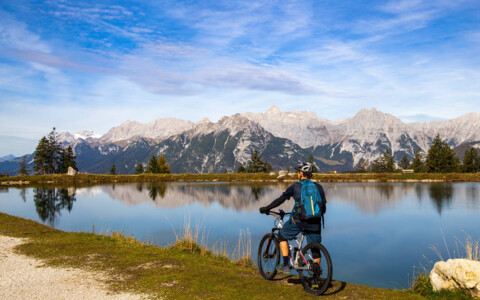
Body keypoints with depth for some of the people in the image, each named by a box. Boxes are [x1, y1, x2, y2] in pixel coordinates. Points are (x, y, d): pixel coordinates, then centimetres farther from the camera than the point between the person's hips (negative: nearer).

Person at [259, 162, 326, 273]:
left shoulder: (295, 186, 2)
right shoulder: (318, 187, 10)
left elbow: (281, 199, 2)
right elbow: (323, 209, 11)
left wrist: (266, 208, 12)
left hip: (299, 220, -3)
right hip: (314, 222, 3)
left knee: (282, 236, 20)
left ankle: (285, 264, 16)